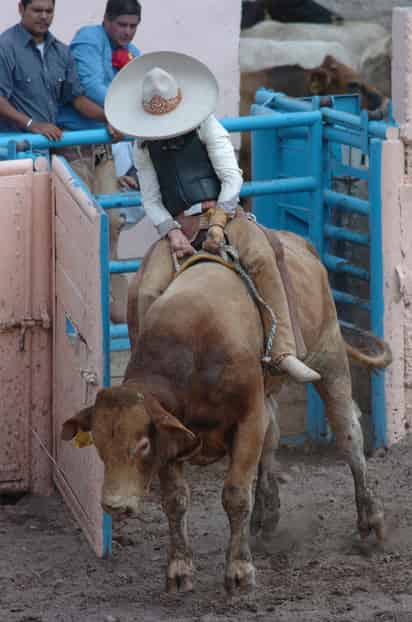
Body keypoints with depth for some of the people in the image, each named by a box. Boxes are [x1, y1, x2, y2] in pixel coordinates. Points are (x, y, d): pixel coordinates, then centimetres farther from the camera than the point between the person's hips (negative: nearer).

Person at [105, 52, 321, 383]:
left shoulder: (205, 126, 5)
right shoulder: (144, 147, 11)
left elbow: (231, 178, -2)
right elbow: (151, 200, 8)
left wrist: (218, 223, -17)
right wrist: (172, 232, -13)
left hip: (222, 214, -2)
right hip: (177, 226, 2)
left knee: (261, 258, -32)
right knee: (148, 293, -22)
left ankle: (283, 353, -34)